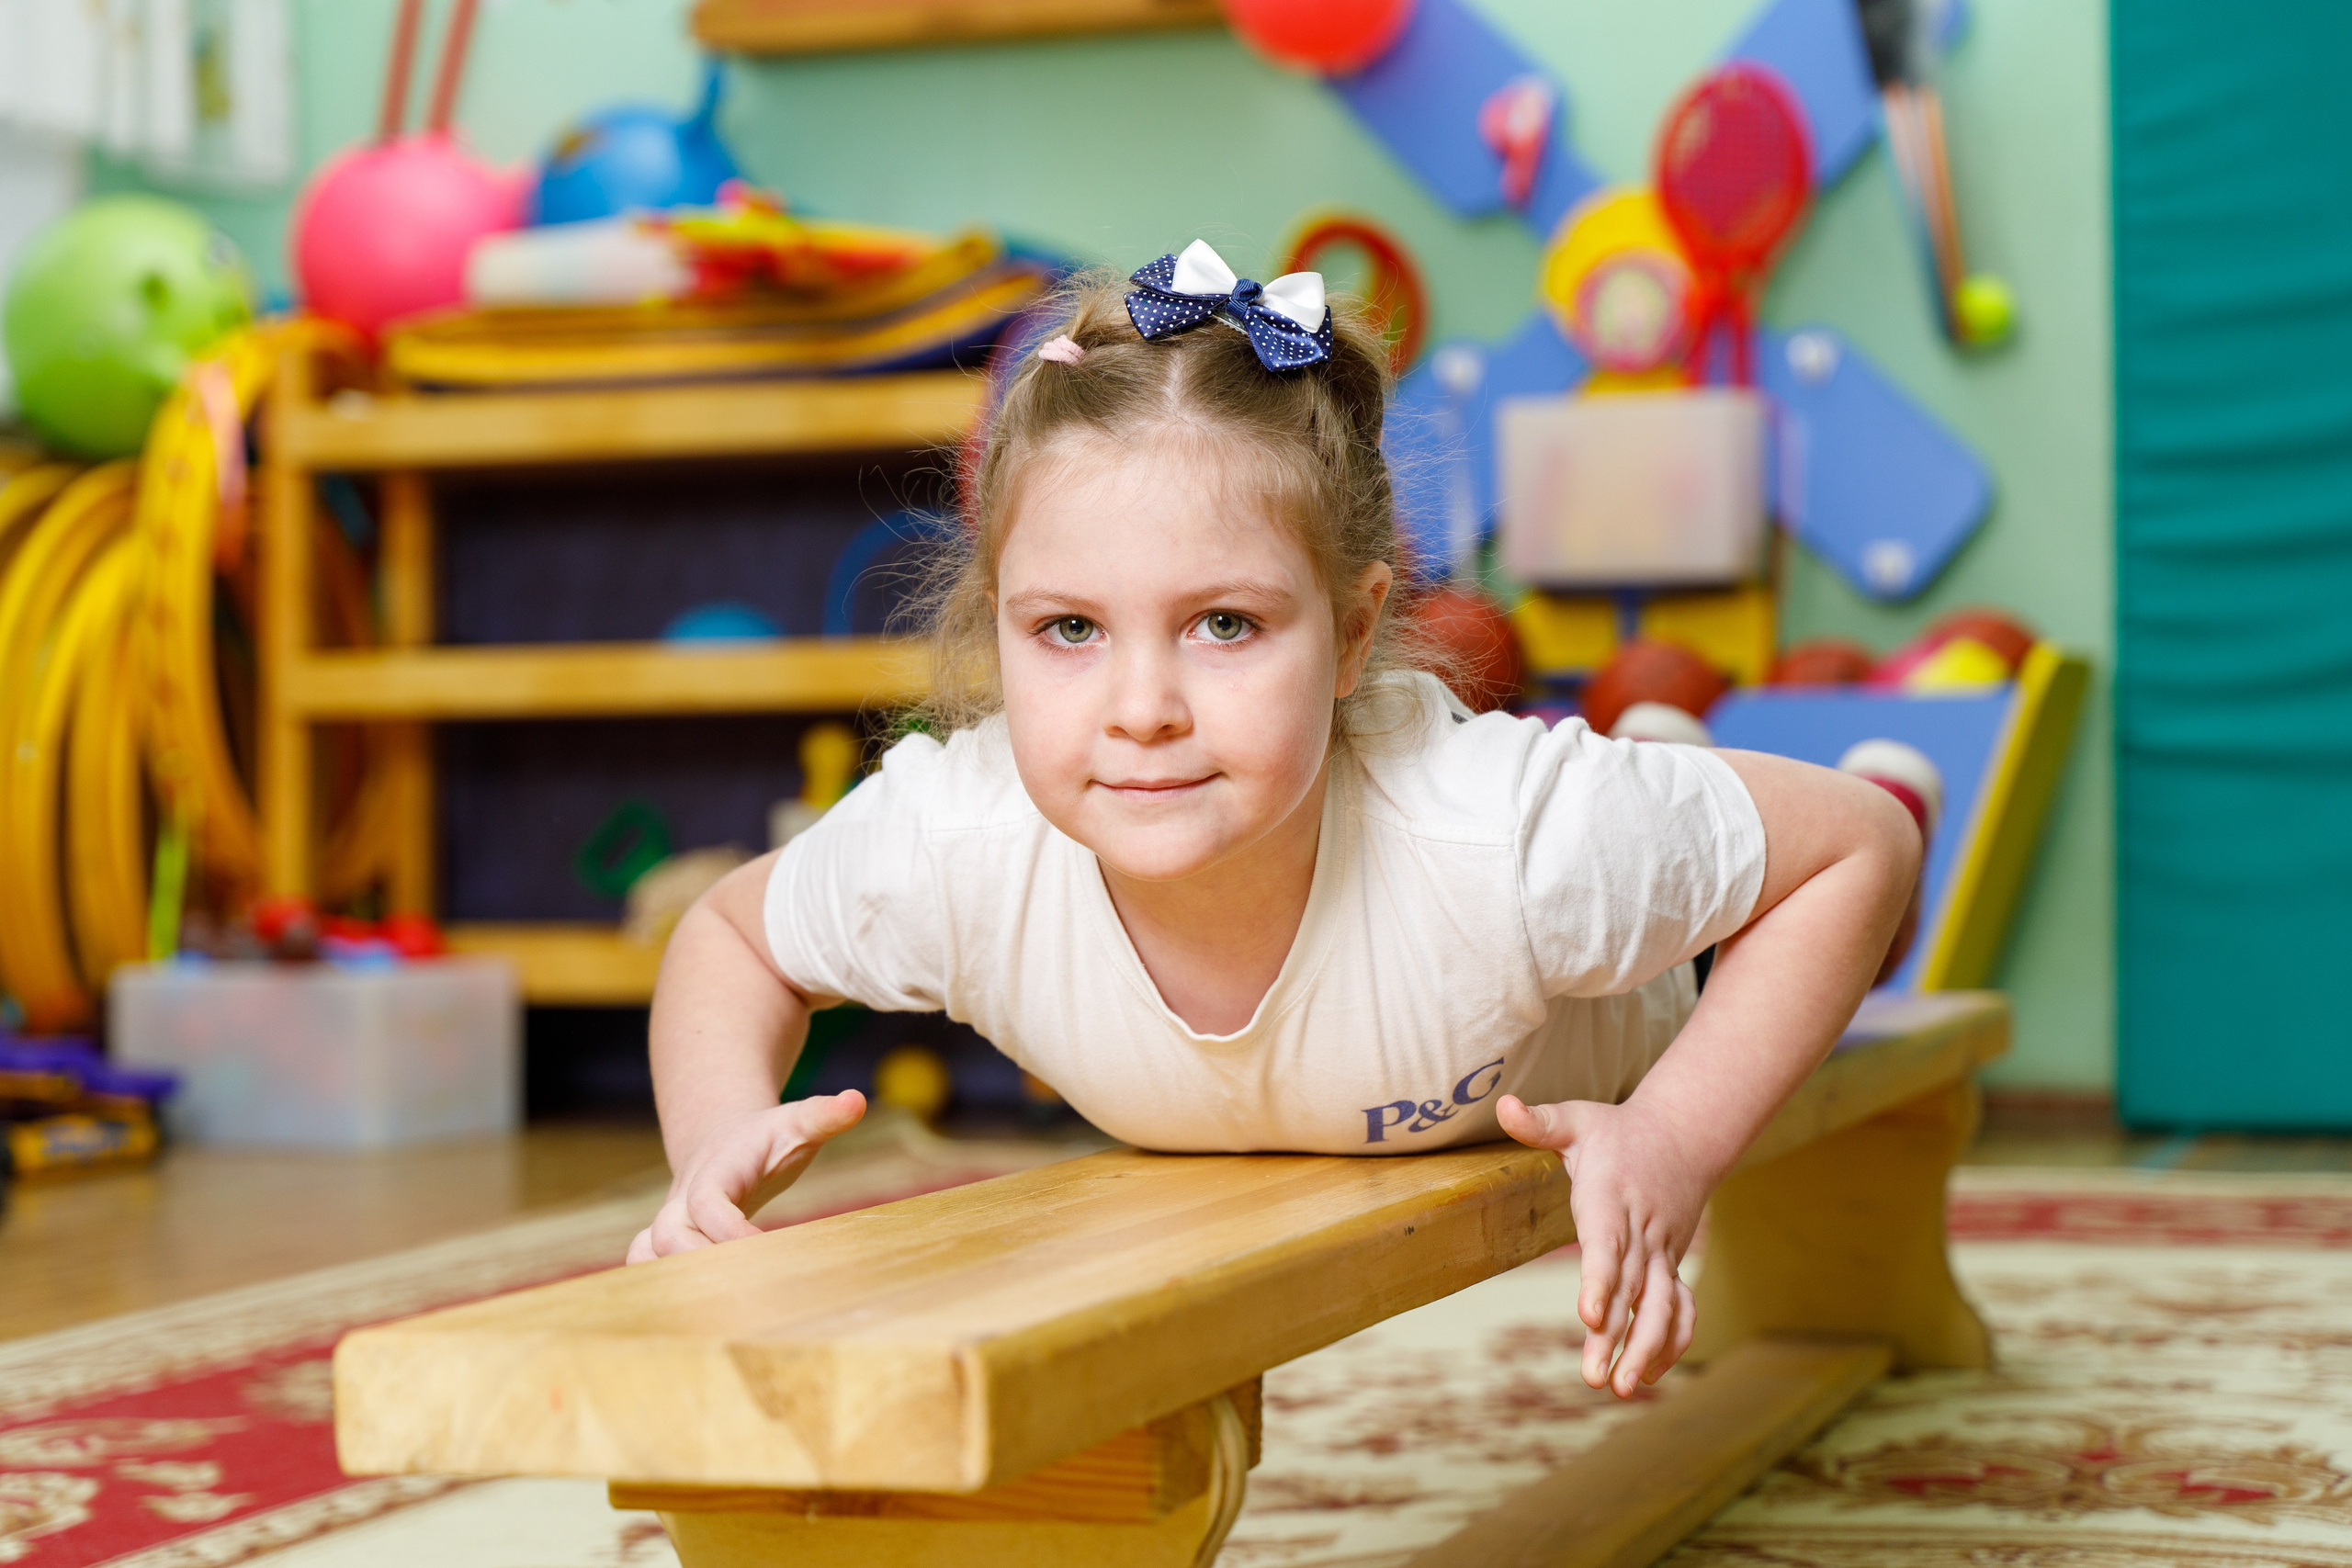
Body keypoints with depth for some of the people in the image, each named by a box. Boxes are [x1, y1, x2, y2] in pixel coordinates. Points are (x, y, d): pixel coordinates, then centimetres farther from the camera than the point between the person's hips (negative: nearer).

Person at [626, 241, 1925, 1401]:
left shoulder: (1510, 845, -49)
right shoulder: (950, 847, -41)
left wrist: (1673, 1147, -40)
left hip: (1555, 1091, -1)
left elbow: (1866, 847, -32)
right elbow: (732, 934, -18)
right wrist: (720, 1140, -38)